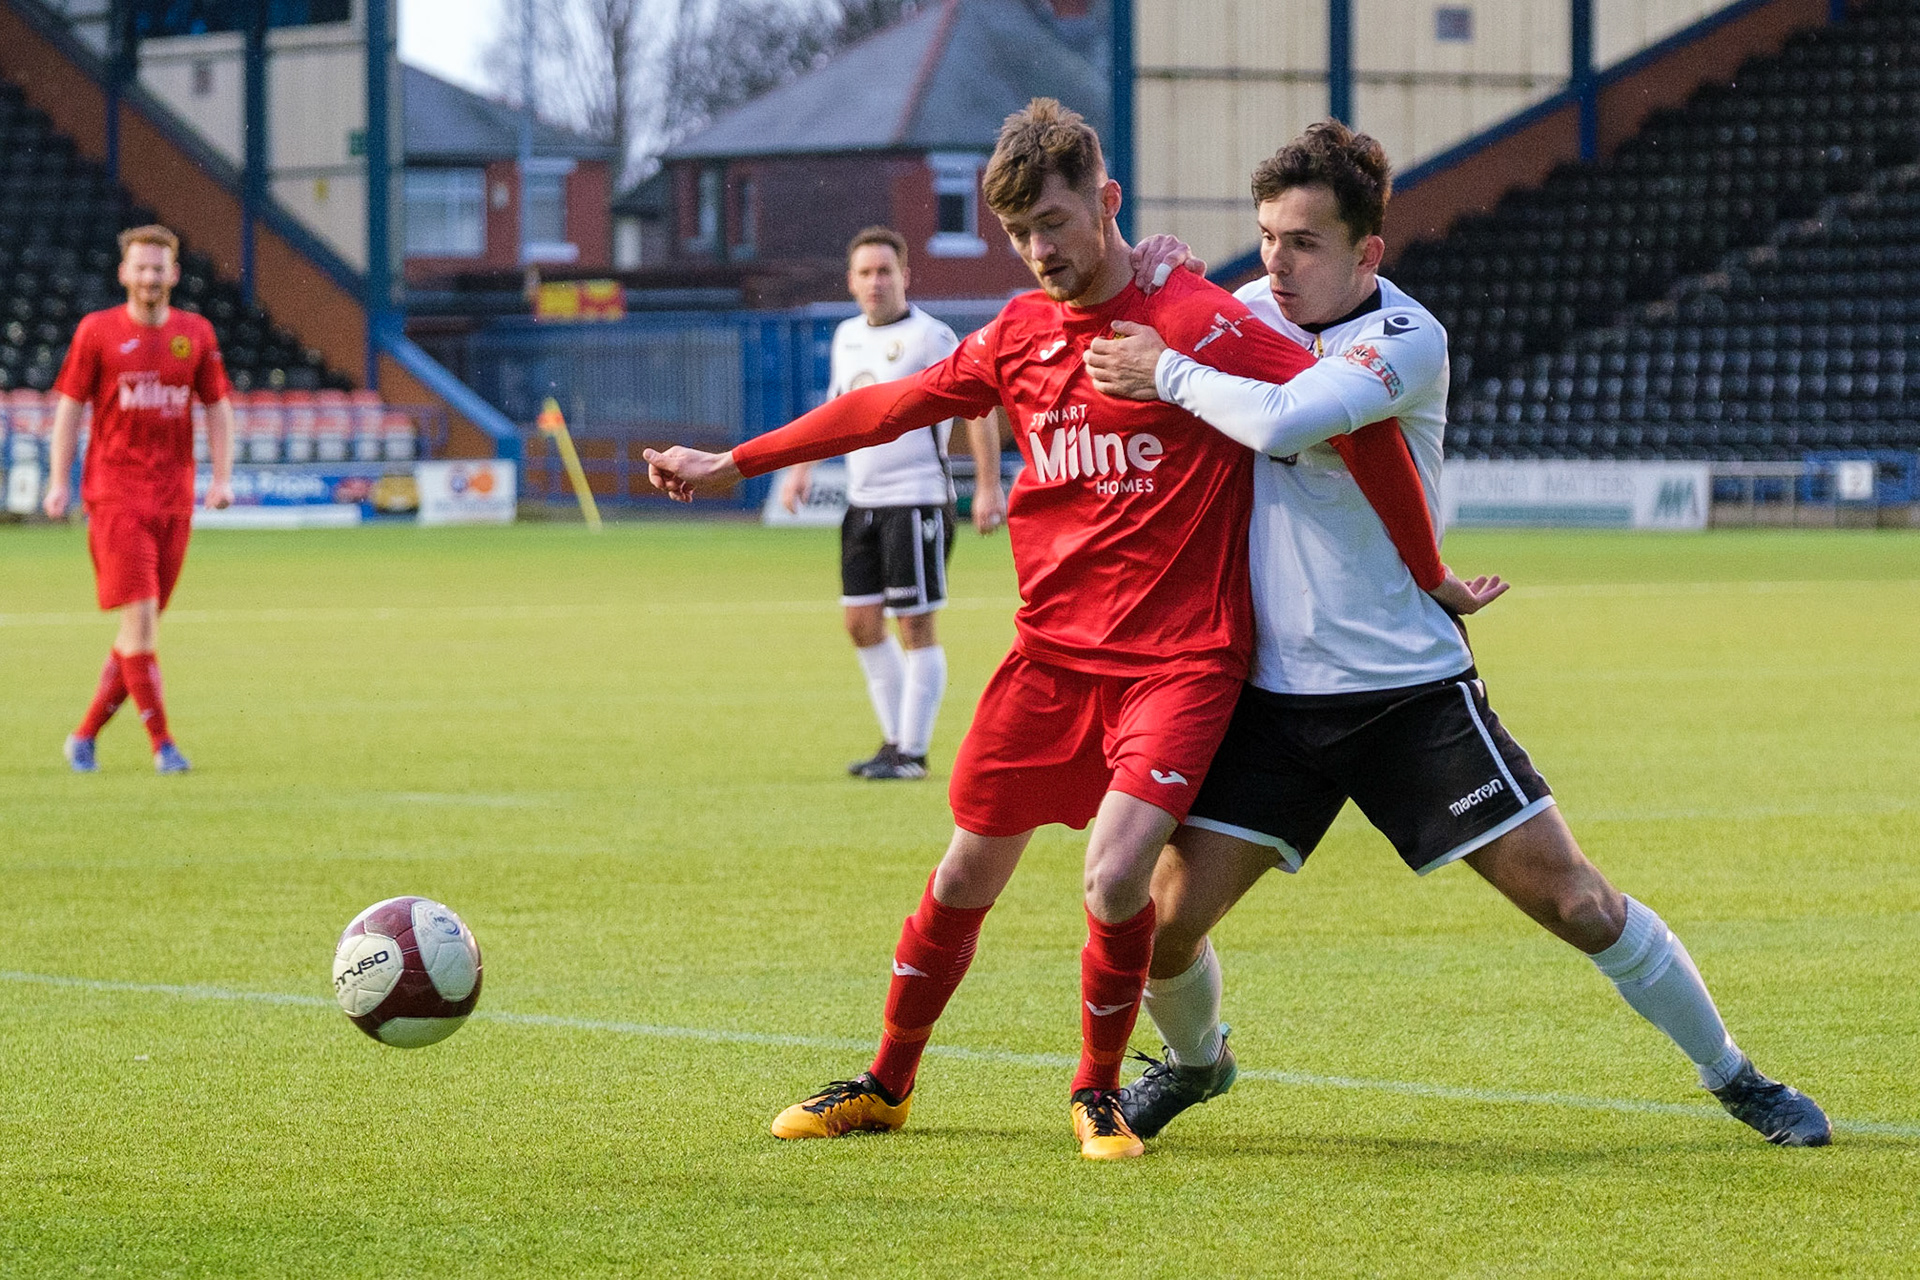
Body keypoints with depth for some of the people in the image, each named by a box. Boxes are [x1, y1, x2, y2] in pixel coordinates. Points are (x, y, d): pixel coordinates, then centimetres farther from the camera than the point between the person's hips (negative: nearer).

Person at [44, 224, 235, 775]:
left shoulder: (195, 332, 9)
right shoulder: (97, 331, 1)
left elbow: (218, 406, 15)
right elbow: (69, 406, 4)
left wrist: (222, 477, 3)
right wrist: (59, 482, -2)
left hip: (174, 497, 4)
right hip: (114, 494, -4)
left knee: (144, 623, 6)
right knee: (139, 616, -13)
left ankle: (86, 734, 19)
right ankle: (162, 743, -9)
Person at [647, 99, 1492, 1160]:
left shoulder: (1196, 325, -14)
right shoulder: (1020, 335, 7)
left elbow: (1355, 414, -17)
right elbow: (890, 405, 20)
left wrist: (1425, 577, -13)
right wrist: (733, 465, 28)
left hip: (1179, 661, -6)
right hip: (1051, 650, 6)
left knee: (1116, 878, -20)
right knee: (967, 875, 12)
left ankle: (1098, 1092, 5)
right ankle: (885, 1084, 32)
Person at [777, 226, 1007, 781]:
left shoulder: (929, 336, -11)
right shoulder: (847, 336, 12)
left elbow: (978, 406, -13)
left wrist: (988, 486, -19)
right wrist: (802, 466, 19)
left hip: (917, 501, -8)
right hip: (863, 501, 8)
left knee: (915, 625, -4)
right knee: (862, 622, 9)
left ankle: (912, 751, 1)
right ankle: (895, 738, 20)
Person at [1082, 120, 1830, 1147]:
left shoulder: (1405, 339, -15)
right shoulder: (1254, 309, 4)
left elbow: (1281, 418, -31)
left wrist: (1167, 373, -18)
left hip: (1411, 687, -4)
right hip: (1271, 694, 4)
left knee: (1573, 901, -5)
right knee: (1164, 925, -5)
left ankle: (1730, 1074, 15)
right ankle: (1194, 1060, 29)